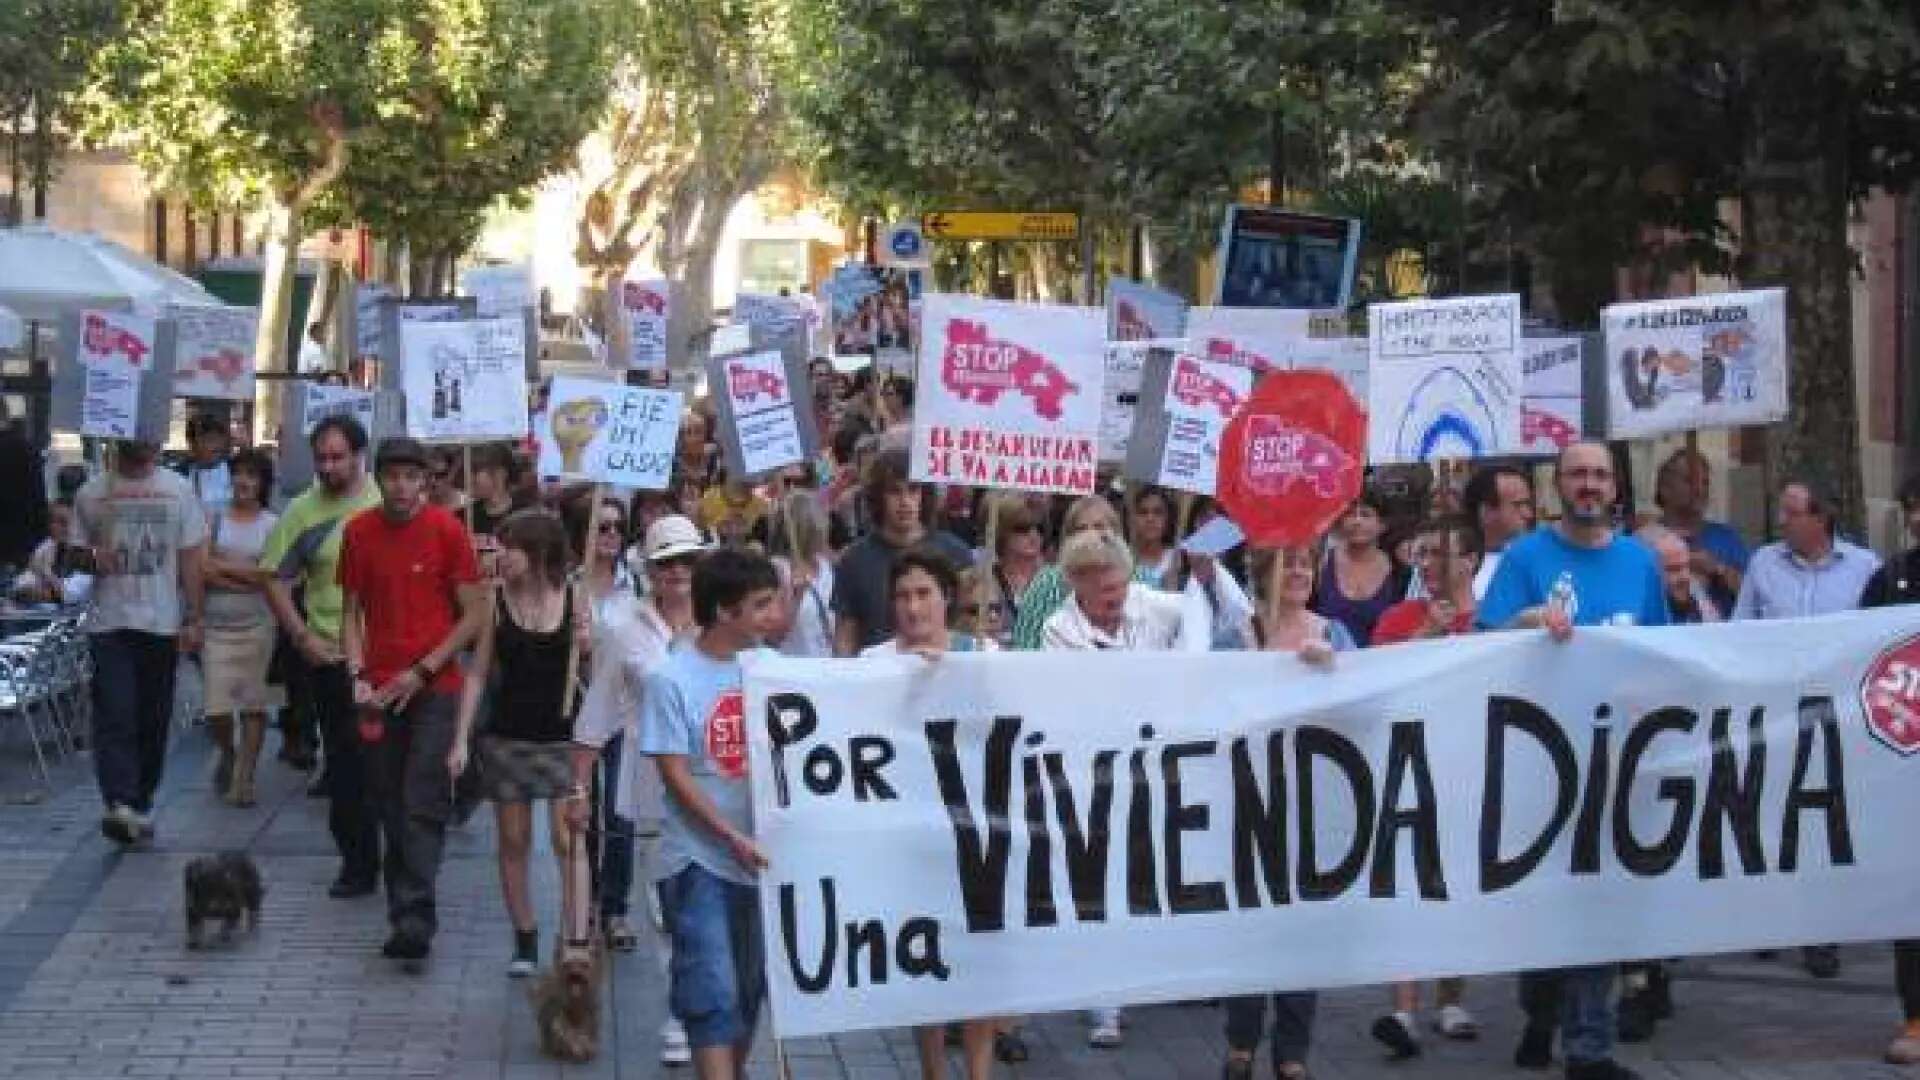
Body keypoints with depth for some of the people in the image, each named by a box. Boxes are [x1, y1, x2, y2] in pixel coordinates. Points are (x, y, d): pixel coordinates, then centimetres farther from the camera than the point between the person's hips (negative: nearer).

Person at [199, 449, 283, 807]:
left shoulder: (272, 524, 4)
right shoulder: (215, 519, 6)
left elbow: (273, 575, -7)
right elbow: (202, 570, -4)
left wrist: (224, 566, -6)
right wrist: (248, 575, -12)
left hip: (257, 625, 0)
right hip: (217, 625, 0)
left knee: (254, 704, 1)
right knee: (216, 709, -3)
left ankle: (244, 777, 10)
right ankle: (228, 753, 27)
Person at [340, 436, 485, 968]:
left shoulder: (447, 530, -5)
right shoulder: (359, 531, 4)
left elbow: (473, 614, -2)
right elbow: (352, 611, 11)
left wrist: (422, 672, -9)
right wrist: (357, 675, -3)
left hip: (435, 689, -3)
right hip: (380, 693, 3)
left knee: (423, 805, -10)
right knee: (389, 805, 6)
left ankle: (413, 919, -12)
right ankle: (407, 916, 14)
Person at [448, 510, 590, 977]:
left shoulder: (574, 600, -4)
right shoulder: (498, 602, -1)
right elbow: (478, 673, 4)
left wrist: (588, 643, -17)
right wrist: (461, 739, -1)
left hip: (561, 738, -2)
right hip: (507, 736, 2)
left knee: (566, 839, -8)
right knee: (513, 841, 7)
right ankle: (525, 941, 17)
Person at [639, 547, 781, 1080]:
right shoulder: (670, 679, -11)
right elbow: (676, 776, -11)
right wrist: (735, 840, -18)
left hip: (761, 855, 4)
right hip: (698, 861, -4)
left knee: (750, 989, 14)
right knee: (713, 991, -8)